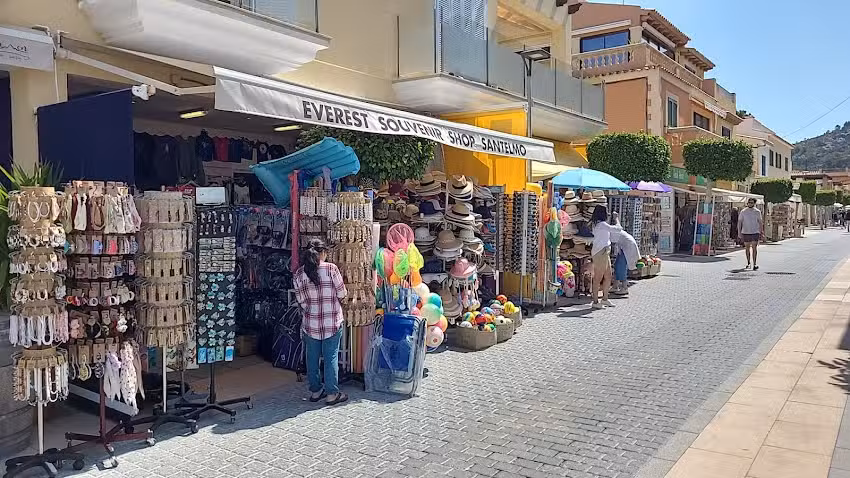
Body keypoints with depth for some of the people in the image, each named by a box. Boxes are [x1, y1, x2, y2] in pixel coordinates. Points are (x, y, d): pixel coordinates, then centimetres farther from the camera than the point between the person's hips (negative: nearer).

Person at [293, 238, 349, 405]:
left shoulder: (299, 273, -2)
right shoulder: (331, 268, -12)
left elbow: (301, 300, 2)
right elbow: (342, 293, -7)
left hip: (310, 322, 3)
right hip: (332, 322, -3)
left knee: (312, 357, 13)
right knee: (331, 357, 5)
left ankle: (315, 391, 23)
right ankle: (332, 393, 9)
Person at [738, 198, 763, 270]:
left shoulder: (757, 212, 3)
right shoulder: (743, 212, 2)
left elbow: (760, 222, 9)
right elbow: (739, 222, 2)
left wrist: (761, 232, 6)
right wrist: (739, 232, -4)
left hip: (755, 232, -1)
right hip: (745, 232, 1)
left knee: (754, 248, -9)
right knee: (747, 248, 10)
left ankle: (755, 264, -11)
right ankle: (748, 263, 24)